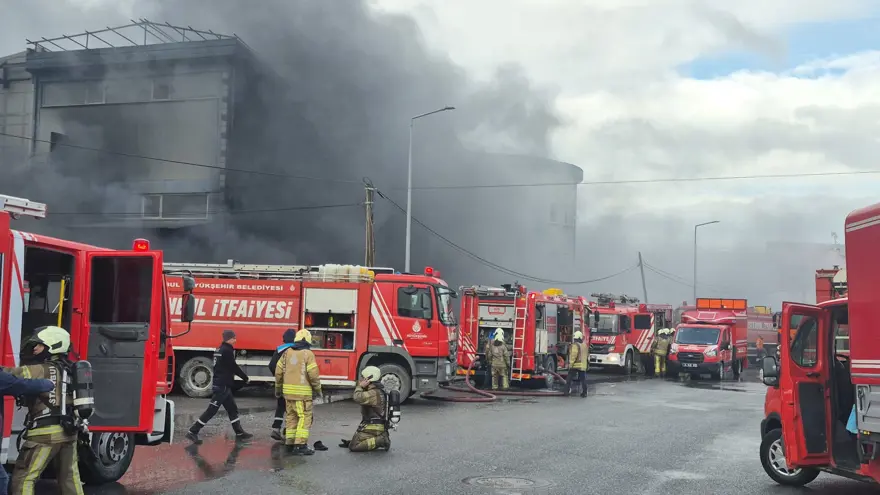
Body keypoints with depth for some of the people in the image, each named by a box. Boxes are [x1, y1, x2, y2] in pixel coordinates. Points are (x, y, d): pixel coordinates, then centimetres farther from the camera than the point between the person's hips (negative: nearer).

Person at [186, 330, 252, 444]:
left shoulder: (220, 349, 12)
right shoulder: (227, 351, -16)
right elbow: (234, 367, -13)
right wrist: (246, 378, 0)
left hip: (222, 385, 10)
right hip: (222, 386, -10)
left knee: (232, 409, 14)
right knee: (211, 410, -7)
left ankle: (239, 433, 20)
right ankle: (193, 432, -6)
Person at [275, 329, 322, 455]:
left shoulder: (287, 352, 8)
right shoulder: (308, 354, -8)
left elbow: (279, 371, 9)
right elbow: (313, 374, -13)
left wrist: (278, 388, 20)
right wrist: (318, 389, 1)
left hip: (288, 391, 6)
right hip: (302, 392, -6)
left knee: (291, 417, 13)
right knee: (304, 418, -2)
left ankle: (290, 444, 17)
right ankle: (300, 445, -8)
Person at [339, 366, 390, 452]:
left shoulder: (374, 393, -22)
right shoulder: (377, 390, 11)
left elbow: (357, 398, -35)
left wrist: (360, 387, -19)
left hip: (372, 428, -10)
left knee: (353, 446, -13)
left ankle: (379, 441, -15)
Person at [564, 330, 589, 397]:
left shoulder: (575, 345, -12)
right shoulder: (584, 345, 13)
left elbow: (574, 355, -20)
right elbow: (587, 355, 19)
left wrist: (571, 363, -16)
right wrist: (587, 364, 26)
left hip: (575, 365, -7)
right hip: (583, 366, 7)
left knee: (569, 379, 0)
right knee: (583, 379, 11)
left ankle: (567, 392, -4)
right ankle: (584, 392, 11)